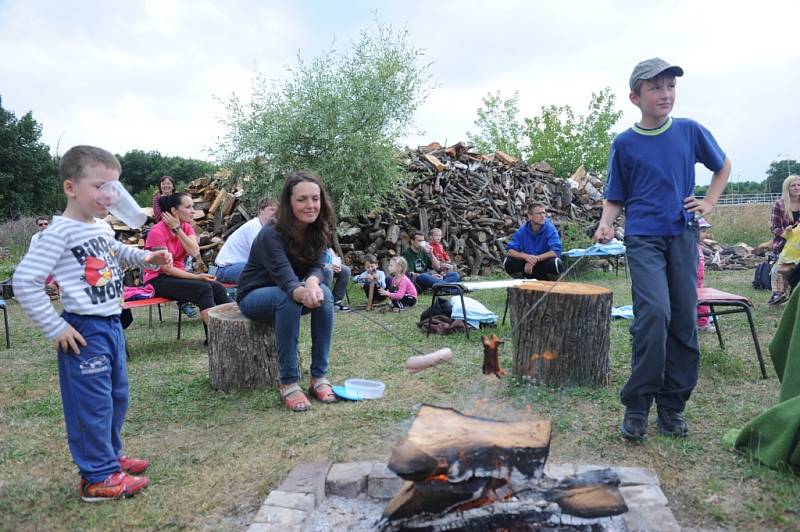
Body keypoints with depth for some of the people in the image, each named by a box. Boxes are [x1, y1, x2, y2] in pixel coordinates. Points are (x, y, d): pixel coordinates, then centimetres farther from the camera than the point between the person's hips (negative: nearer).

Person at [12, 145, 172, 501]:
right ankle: (98, 477, 14)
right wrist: (55, 329, -18)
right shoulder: (59, 233, -17)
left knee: (117, 395, 19)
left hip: (112, 324, 9)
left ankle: (109, 455, 37)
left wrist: (145, 257, 11)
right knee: (92, 402, 1)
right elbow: (24, 281, -20)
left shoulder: (103, 227, 8)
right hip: (85, 329, -9)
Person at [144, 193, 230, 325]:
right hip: (158, 280, -6)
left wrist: (177, 229, -17)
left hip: (177, 274, 7)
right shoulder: (158, 232, -16)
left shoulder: (187, 227, 5)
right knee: (204, 288, -29)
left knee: (217, 287, -19)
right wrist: (197, 277, -18)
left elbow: (195, 252, -15)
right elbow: (167, 269, -18)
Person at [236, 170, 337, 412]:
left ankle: (319, 377, -21)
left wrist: (312, 282, -41)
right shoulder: (272, 235, -29)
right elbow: (286, 279, -41)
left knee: (324, 293, -26)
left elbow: (317, 267, -17)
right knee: (288, 298, -37)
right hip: (255, 296, -5)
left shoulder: (318, 230, -10)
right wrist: (303, 293, -64)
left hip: (285, 293, 5)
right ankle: (288, 383, -30)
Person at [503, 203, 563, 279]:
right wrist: (525, 256, -32)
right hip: (528, 265, 2)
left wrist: (536, 259, -31)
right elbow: (510, 250, -13)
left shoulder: (550, 229, -15)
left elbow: (556, 251, -25)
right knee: (508, 263, -22)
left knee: (555, 263, -35)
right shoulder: (522, 230, -7)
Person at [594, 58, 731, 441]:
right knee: (655, 313, -20)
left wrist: (709, 202, 10)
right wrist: (606, 222, -12)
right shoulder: (624, 143, 2)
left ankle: (672, 405, 15)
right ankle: (636, 406, -7)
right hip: (643, 238, -3)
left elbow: (723, 166, 24)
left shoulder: (690, 131, 7)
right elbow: (614, 198, 8)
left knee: (684, 320, 1)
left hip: (683, 235, 3)